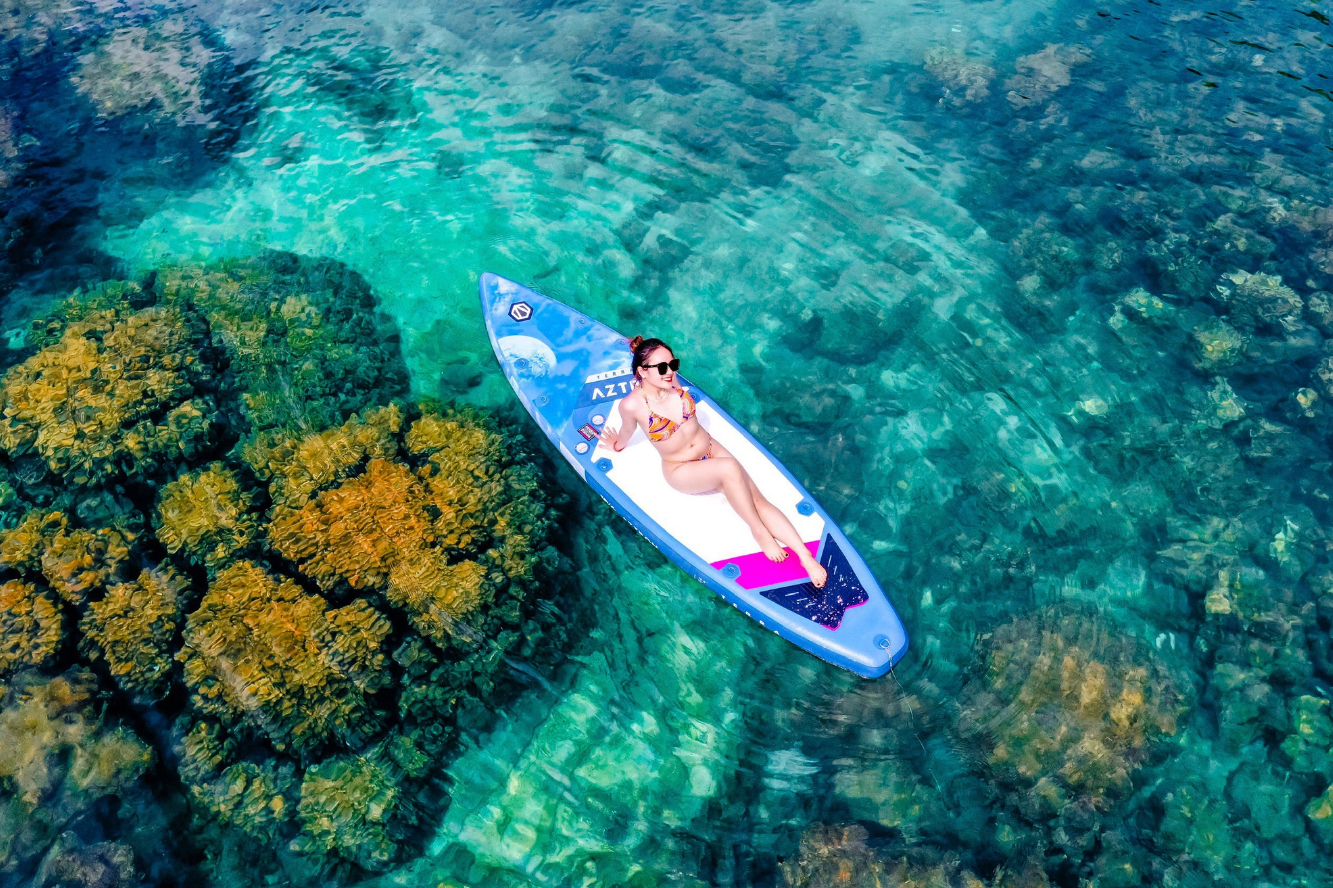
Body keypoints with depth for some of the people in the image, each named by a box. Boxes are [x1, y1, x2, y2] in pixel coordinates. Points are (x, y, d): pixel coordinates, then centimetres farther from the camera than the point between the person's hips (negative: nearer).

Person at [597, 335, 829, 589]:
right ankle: (760, 531, -16)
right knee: (730, 468, -35)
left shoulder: (671, 381, -9)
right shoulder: (632, 405, -22)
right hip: (681, 471, -5)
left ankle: (806, 557, -18)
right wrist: (617, 446, 20)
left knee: (757, 499, -14)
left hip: (711, 450, 5)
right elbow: (627, 432, 1)